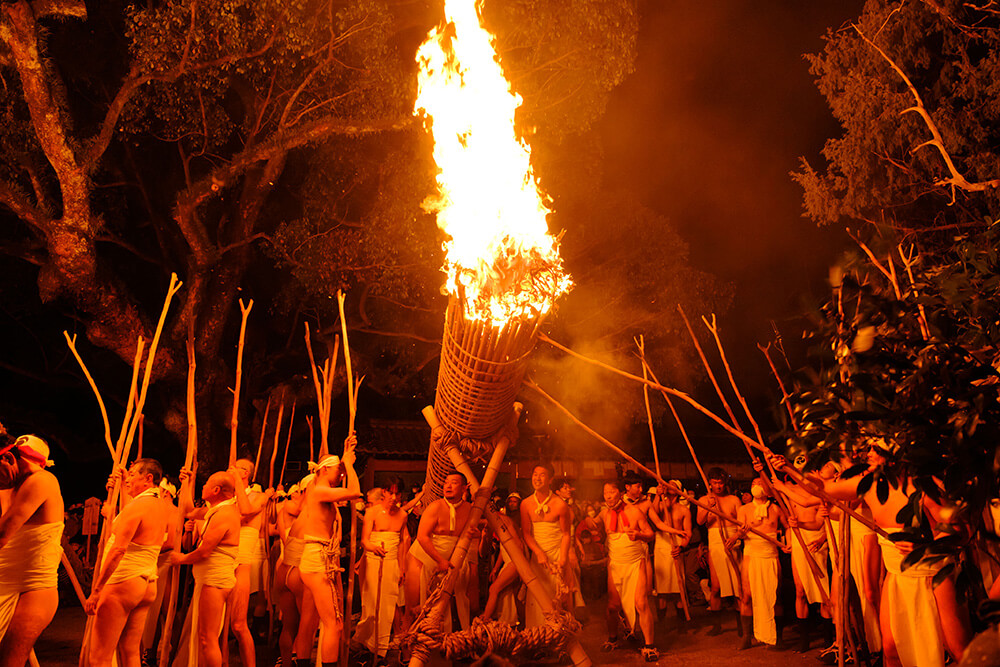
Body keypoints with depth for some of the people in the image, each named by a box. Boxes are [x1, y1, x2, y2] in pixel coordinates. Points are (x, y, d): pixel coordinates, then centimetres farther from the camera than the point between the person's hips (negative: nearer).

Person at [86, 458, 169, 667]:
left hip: (122, 583, -8)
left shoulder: (135, 506, -15)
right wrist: (125, 487, 36)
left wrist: (96, 589, -21)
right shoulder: (164, 510, 9)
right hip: (148, 585, 8)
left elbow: (118, 549, -23)